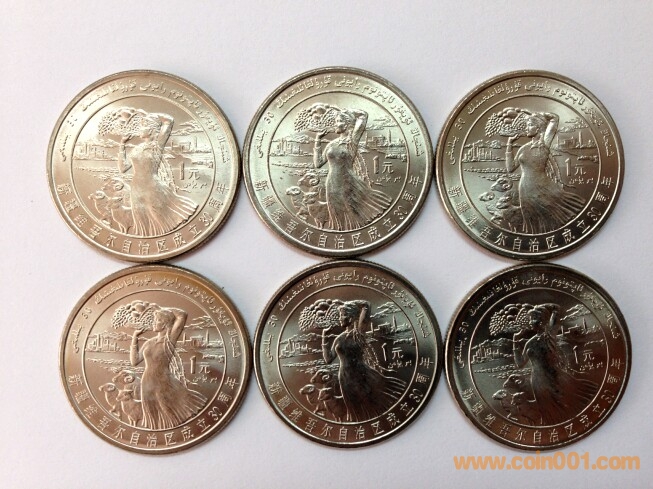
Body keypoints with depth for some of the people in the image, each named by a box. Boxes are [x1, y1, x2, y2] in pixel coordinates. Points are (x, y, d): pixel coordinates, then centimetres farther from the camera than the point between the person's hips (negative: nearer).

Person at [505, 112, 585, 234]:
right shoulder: (524, 148, 13)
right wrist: (509, 144, 11)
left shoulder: (544, 143, 0)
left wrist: (539, 114, 12)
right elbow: (510, 168, 11)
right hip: (527, 191, 4)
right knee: (538, 227, 10)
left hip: (545, 188, -4)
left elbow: (554, 118, -3)